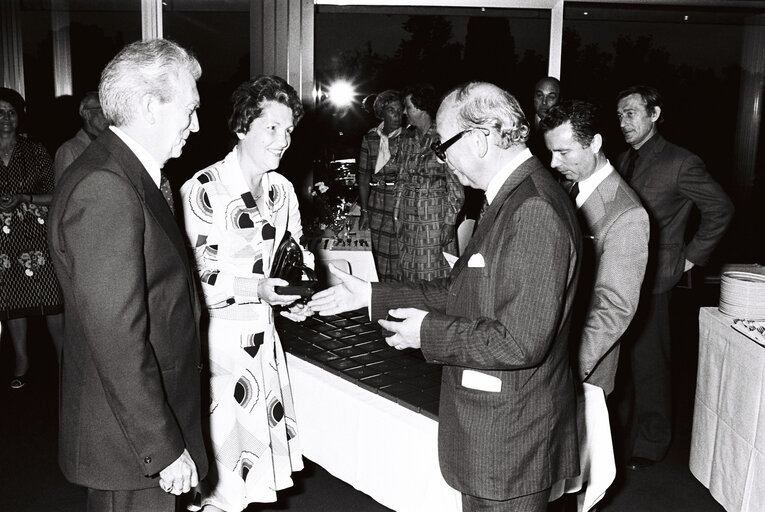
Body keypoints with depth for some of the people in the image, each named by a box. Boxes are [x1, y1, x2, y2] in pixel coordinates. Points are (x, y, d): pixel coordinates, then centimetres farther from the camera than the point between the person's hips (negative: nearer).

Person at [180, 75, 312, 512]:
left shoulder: (282, 190, 6)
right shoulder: (204, 190, -14)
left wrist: (296, 297, -2)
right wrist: (256, 289, -25)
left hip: (263, 335, 6)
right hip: (216, 337, -6)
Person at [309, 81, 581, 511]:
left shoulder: (535, 211, -25)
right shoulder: (514, 198, 8)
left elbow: (522, 342, -27)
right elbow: (461, 291, 11)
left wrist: (429, 331, -16)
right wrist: (372, 295, 9)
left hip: (511, 441, -9)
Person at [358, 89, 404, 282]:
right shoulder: (370, 138, 8)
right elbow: (363, 176, 11)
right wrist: (364, 210, 9)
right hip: (377, 207, 3)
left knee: (400, 262, -4)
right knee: (381, 263, 9)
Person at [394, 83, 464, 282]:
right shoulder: (407, 138, 10)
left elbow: (456, 185, -9)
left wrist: (449, 221, -12)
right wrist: (397, 215, 10)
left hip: (435, 216, -6)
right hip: (408, 216, 6)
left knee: (435, 276, -1)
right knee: (408, 272, 9)